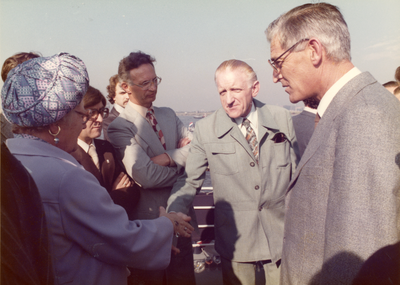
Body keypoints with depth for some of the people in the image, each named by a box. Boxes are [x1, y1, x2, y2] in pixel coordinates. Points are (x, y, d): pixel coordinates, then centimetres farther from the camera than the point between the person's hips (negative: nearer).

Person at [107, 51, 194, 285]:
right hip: (149, 219, -5)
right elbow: (146, 176, -25)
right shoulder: (120, 127, -15)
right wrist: (182, 167, -11)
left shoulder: (169, 115, 7)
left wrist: (168, 157, -19)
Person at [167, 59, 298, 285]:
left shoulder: (282, 119, -2)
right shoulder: (205, 129, -7)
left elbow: (297, 173, 4)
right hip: (235, 241, -1)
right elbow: (189, 181, -3)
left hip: (281, 235, 2)